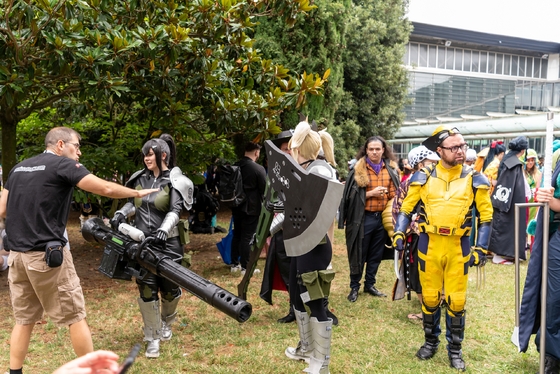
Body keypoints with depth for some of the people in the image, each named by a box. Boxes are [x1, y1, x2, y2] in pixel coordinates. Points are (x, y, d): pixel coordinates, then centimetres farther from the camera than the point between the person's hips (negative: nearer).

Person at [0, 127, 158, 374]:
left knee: (24, 319, 16)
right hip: (46, 253, -7)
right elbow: (106, 189, -12)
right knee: (75, 316, 4)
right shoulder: (63, 165, -6)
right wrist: (138, 193, 2)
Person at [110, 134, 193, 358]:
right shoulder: (140, 178, 9)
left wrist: (164, 229, -32)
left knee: (169, 288, 9)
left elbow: (175, 211, -14)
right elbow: (132, 203, 19)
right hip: (142, 241, 3)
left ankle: (166, 323, 41)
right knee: (147, 289, -2)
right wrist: (121, 213, -2)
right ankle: (153, 339, 10)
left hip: (167, 242, -3)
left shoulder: (174, 182, -5)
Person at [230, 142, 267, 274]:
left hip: (237, 206, 6)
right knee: (247, 237, -2)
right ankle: (245, 267, 4)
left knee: (236, 235, 14)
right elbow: (264, 189, -10)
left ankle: (234, 264, 21)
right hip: (251, 207, -6)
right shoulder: (258, 168, -16)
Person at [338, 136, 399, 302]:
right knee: (359, 255, 5)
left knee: (376, 255, 14)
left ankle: (370, 284, 27)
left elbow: (394, 195, 9)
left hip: (383, 217, 4)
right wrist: (371, 193, -17)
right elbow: (351, 195, -7)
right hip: (364, 218, -3)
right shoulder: (358, 170, -6)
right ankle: (354, 287, 18)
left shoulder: (391, 169, 5)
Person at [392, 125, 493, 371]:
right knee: (429, 297, 11)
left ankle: (455, 349, 24)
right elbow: (406, 208, 5)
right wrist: (399, 233, -9)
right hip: (428, 245, 0)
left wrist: (481, 248, -2)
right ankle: (430, 342, 31)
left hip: (459, 247, 0)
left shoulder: (474, 179, -1)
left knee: (456, 300, 6)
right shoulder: (423, 177, -2)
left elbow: (486, 215, 5)